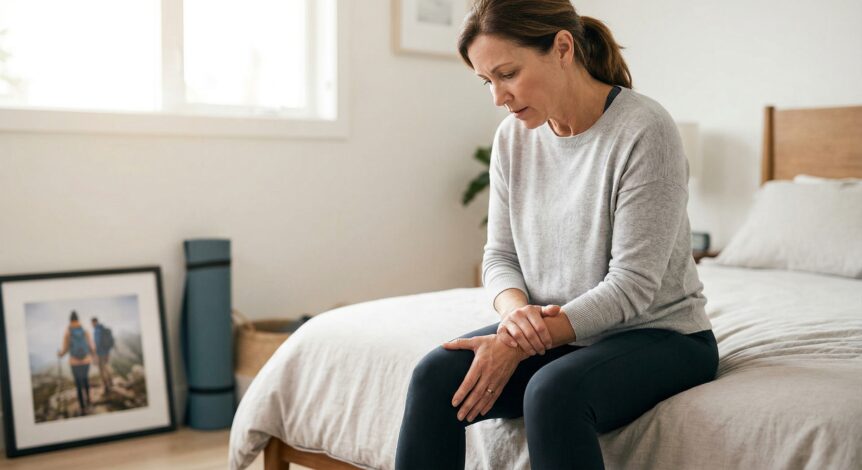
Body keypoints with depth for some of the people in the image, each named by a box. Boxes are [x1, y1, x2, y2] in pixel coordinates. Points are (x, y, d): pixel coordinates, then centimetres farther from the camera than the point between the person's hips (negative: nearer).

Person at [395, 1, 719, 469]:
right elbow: (500, 255, 6)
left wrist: (518, 344, -24)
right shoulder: (513, 137, 2)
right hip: (550, 333, 5)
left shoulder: (644, 130, -18)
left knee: (553, 391, -35)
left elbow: (632, 283, -20)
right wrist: (515, 309, -18)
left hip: (656, 333, -5)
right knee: (435, 376, -20)